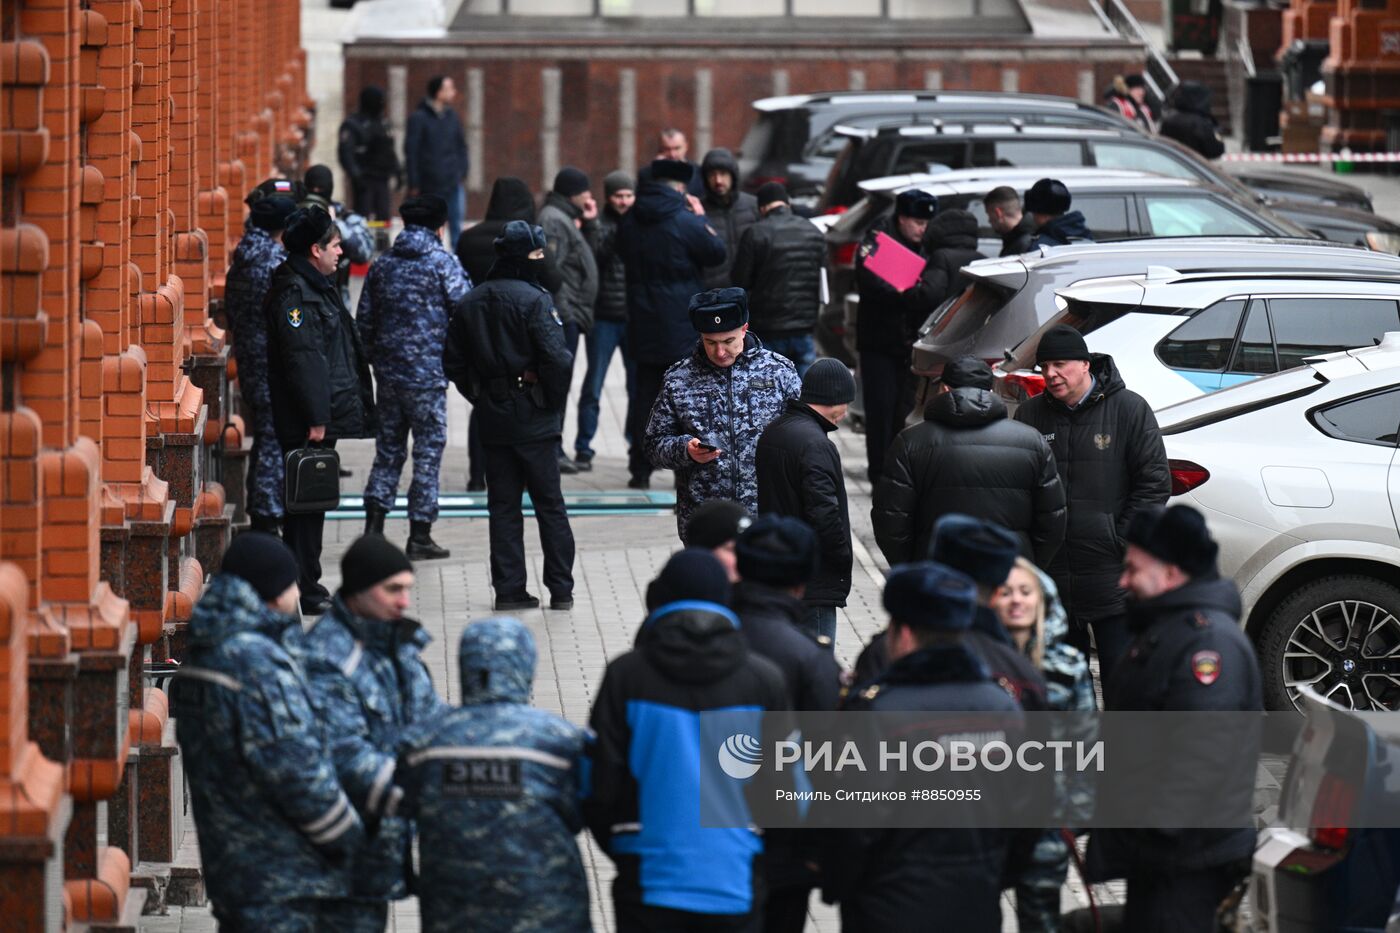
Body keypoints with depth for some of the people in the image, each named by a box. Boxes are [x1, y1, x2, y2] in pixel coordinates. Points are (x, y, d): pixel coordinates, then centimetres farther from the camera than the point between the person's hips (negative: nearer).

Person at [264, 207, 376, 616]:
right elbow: (302, 357, -22)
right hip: (306, 422, -10)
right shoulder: (294, 292, -16)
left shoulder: (317, 287, 18)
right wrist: (315, 418, -24)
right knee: (307, 501, -7)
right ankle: (304, 590, -4)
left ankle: (305, 585, 21)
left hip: (323, 418, 10)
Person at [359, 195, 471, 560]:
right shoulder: (441, 262, -7)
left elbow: (364, 321, 12)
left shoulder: (382, 265, 8)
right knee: (428, 449, 2)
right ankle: (420, 535, 2)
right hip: (428, 372, -5)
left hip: (388, 372, 5)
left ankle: (374, 525, 6)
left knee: (389, 447, 14)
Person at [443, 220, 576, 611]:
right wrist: (554, 399, -5)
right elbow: (556, 358, -21)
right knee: (549, 504, 4)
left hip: (492, 418, 5)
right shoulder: (533, 300, -14)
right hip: (533, 418, -5)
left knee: (503, 505, 10)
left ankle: (509, 588, 7)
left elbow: (453, 362, 9)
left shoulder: (469, 303, 6)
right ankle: (560, 589, 5)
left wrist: (479, 396, 15)